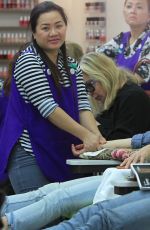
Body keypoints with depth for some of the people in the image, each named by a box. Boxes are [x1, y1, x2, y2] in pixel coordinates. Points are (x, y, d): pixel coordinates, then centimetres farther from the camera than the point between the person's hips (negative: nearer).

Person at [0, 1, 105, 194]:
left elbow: (82, 106, 3)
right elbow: (47, 107, -18)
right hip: (29, 153, -6)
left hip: (62, 153, 7)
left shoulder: (71, 66, 12)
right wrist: (85, 135, -22)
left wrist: (97, 137, -16)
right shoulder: (27, 61, -9)